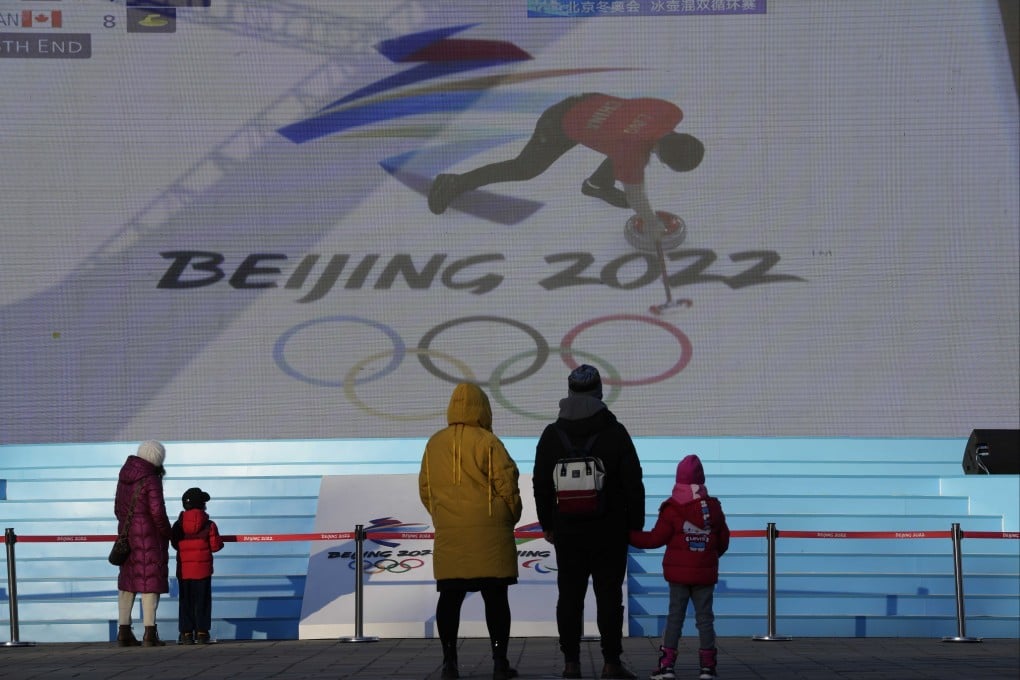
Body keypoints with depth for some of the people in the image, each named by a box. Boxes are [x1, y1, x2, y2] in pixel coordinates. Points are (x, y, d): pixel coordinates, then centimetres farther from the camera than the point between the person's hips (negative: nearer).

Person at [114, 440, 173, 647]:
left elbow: (118, 507, 15)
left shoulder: (125, 477, 10)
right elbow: (157, 511, -16)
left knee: (127, 581, 12)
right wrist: (167, 533, -2)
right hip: (149, 536, -7)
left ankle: (124, 631, 13)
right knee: (150, 581, -4)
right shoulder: (151, 480, -14)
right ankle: (149, 633, -7)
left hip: (127, 534, 7)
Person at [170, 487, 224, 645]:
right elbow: (215, 546, -7)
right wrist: (220, 541, 13)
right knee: (202, 601, 4)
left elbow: (174, 544, 7)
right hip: (203, 569, -2)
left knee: (185, 601, 8)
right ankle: (202, 632, 1)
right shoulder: (209, 525, -8)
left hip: (183, 569, 2)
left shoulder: (178, 525, -1)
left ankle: (186, 633, 6)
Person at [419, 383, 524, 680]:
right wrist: (511, 519, 7)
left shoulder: (434, 444, 7)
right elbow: (507, 485, -8)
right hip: (489, 533, -4)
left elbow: (425, 489, 11)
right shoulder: (487, 442, -7)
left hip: (448, 533, 4)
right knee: (495, 597, 1)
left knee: (450, 597, 8)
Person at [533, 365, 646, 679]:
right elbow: (633, 484, -5)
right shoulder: (615, 432, -5)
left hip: (567, 530, 2)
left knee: (570, 595, 5)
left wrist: (547, 524, 15)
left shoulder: (552, 434, 3)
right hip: (609, 531, -2)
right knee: (609, 595, 1)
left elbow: (541, 485, 7)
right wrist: (635, 524, 3)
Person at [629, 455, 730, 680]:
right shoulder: (713, 508, 2)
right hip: (706, 574, 2)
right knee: (704, 617, 6)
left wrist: (629, 536, 3)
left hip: (679, 574, -2)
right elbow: (723, 540, 9)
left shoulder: (672, 510, -9)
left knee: (675, 617, 3)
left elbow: (655, 539, -8)